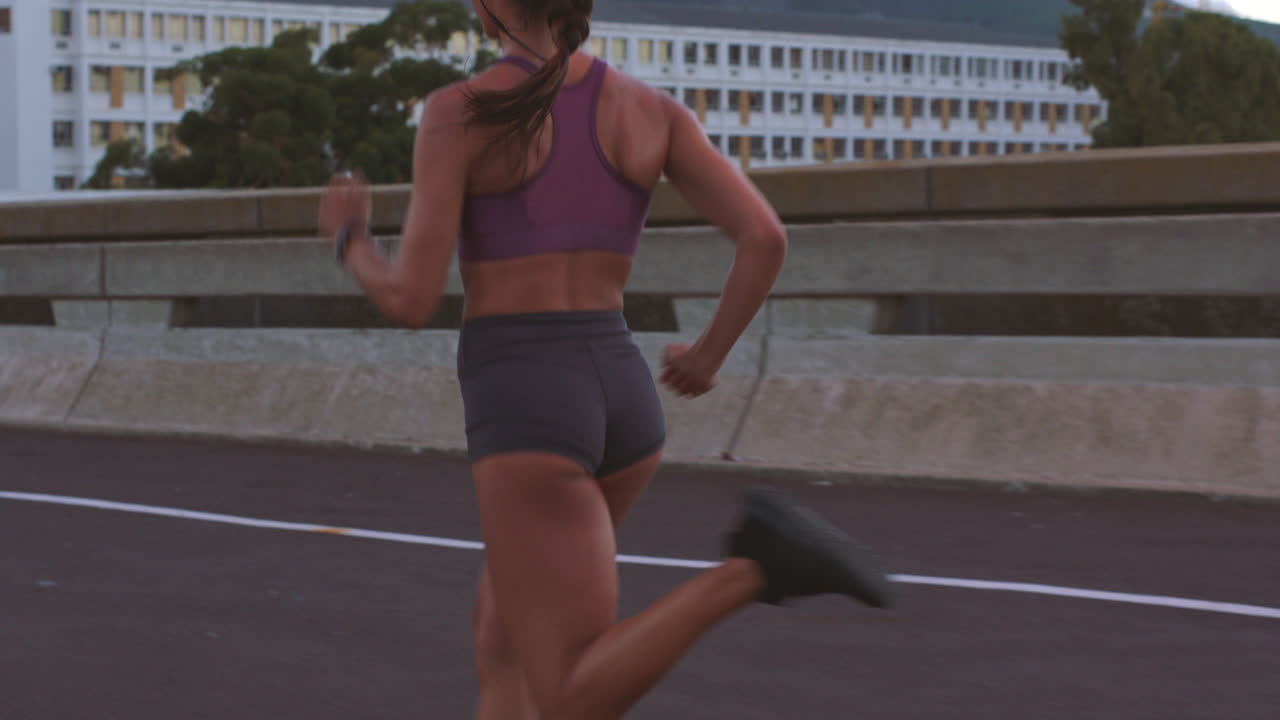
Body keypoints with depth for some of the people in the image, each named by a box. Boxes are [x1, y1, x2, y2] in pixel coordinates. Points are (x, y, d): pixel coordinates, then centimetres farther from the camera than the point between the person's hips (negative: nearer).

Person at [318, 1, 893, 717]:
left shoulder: (458, 112, -8)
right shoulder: (651, 108, 5)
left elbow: (411, 302, -10)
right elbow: (766, 237, -4)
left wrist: (349, 237, 13)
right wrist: (709, 356, 15)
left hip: (523, 414, -6)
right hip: (625, 403, 6)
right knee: (501, 640, 25)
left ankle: (754, 569, -27)